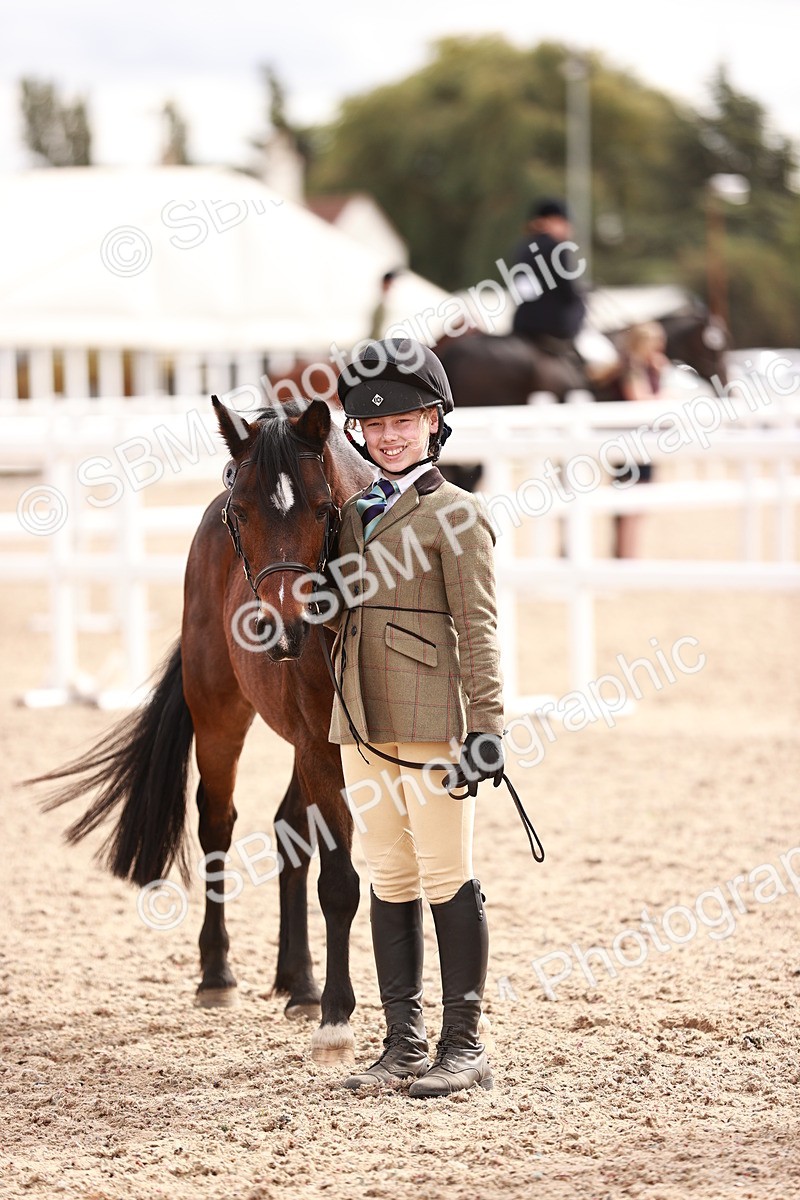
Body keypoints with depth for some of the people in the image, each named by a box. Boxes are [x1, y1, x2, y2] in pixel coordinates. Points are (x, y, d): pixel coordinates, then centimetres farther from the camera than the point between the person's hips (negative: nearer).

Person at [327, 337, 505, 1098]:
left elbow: (476, 628, -9)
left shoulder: (456, 515, -5)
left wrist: (486, 724, -15)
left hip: (433, 721, -7)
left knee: (446, 879, -2)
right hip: (362, 724, 7)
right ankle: (404, 1044, 16)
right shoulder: (354, 514, 15)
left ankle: (463, 1045, 5)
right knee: (389, 882, 10)